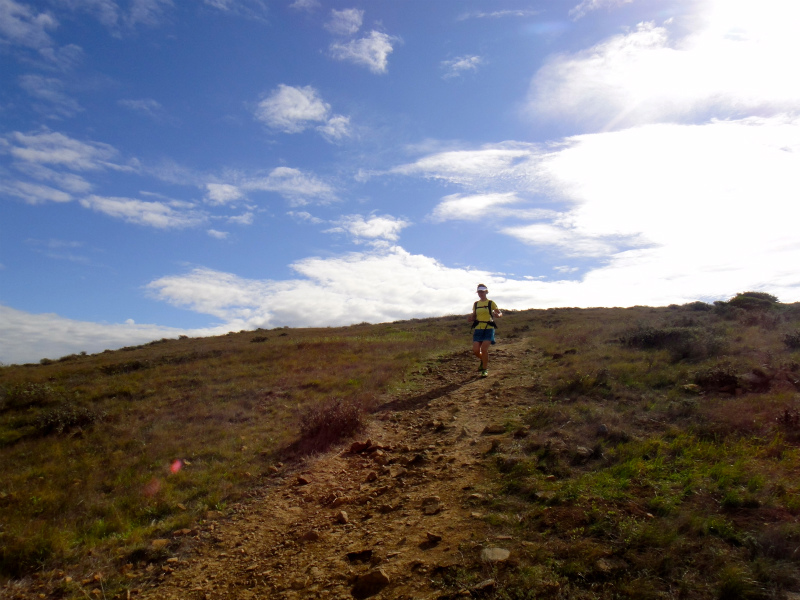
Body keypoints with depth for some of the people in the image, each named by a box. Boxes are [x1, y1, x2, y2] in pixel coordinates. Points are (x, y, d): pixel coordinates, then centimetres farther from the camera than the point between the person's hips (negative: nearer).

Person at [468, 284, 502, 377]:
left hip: (488, 329, -4)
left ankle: (485, 369, 2)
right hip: (478, 329, 4)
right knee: (475, 350, -5)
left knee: (484, 349, -15)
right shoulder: (475, 304, 12)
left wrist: (498, 315, -17)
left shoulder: (491, 303, 1)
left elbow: (500, 313, 7)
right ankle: (483, 360, 28)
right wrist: (471, 318, -5)